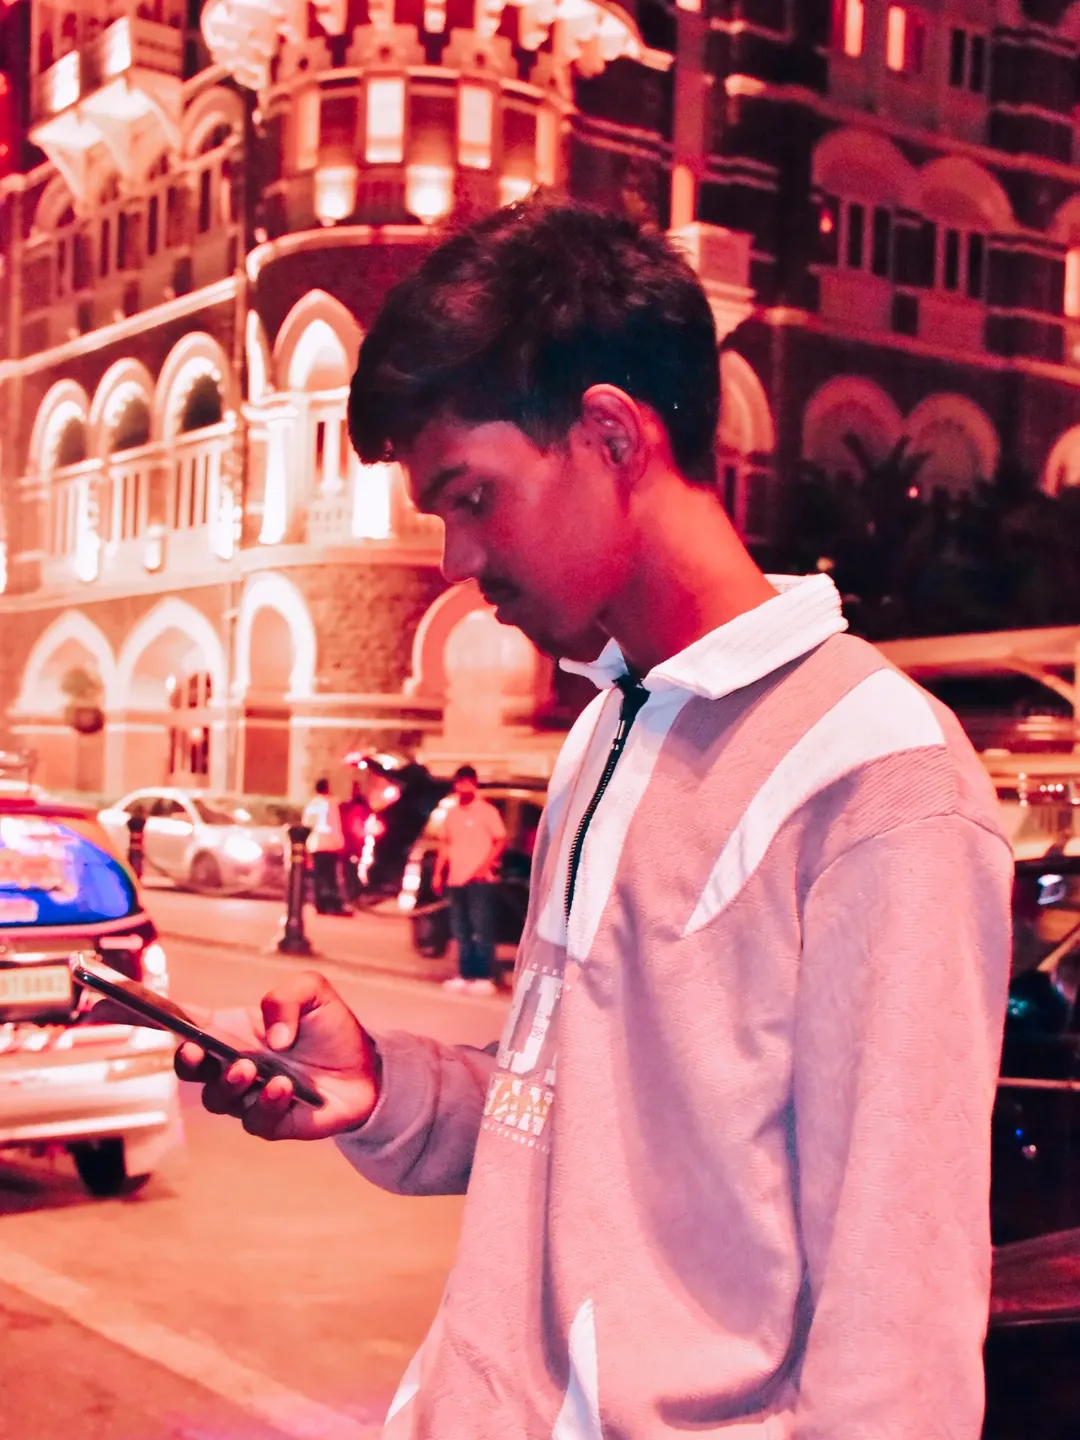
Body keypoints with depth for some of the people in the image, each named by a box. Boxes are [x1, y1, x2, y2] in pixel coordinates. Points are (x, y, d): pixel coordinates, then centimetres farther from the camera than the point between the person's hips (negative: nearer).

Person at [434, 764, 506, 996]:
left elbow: (500, 841, -6)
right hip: (456, 880, 6)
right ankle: (465, 975, 16)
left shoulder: (486, 811, -4)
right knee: (461, 931, 10)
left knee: (481, 931, -8)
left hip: (479, 880, -6)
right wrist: (438, 872, 13)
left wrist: (486, 864, -19)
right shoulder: (451, 812, 14)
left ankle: (485, 978, -7)